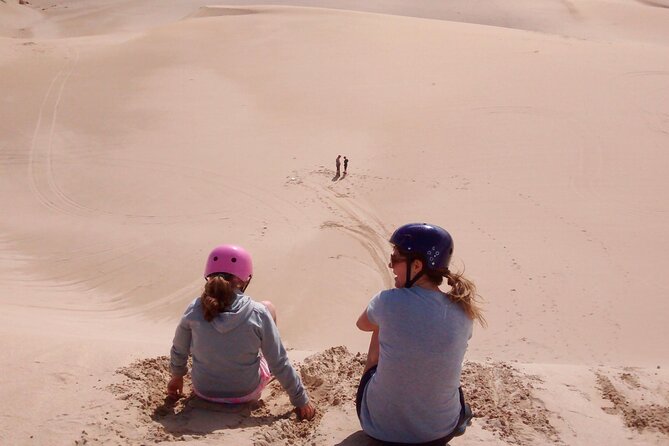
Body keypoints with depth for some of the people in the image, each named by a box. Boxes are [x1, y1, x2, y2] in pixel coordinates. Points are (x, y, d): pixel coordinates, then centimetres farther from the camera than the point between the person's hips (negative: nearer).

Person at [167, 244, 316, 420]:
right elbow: (279, 364, -18)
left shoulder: (194, 310, -17)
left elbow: (178, 352, -1)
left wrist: (176, 376, 20)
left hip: (204, 392, 2)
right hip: (246, 394, -2)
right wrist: (301, 400, -4)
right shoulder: (258, 314, -24)